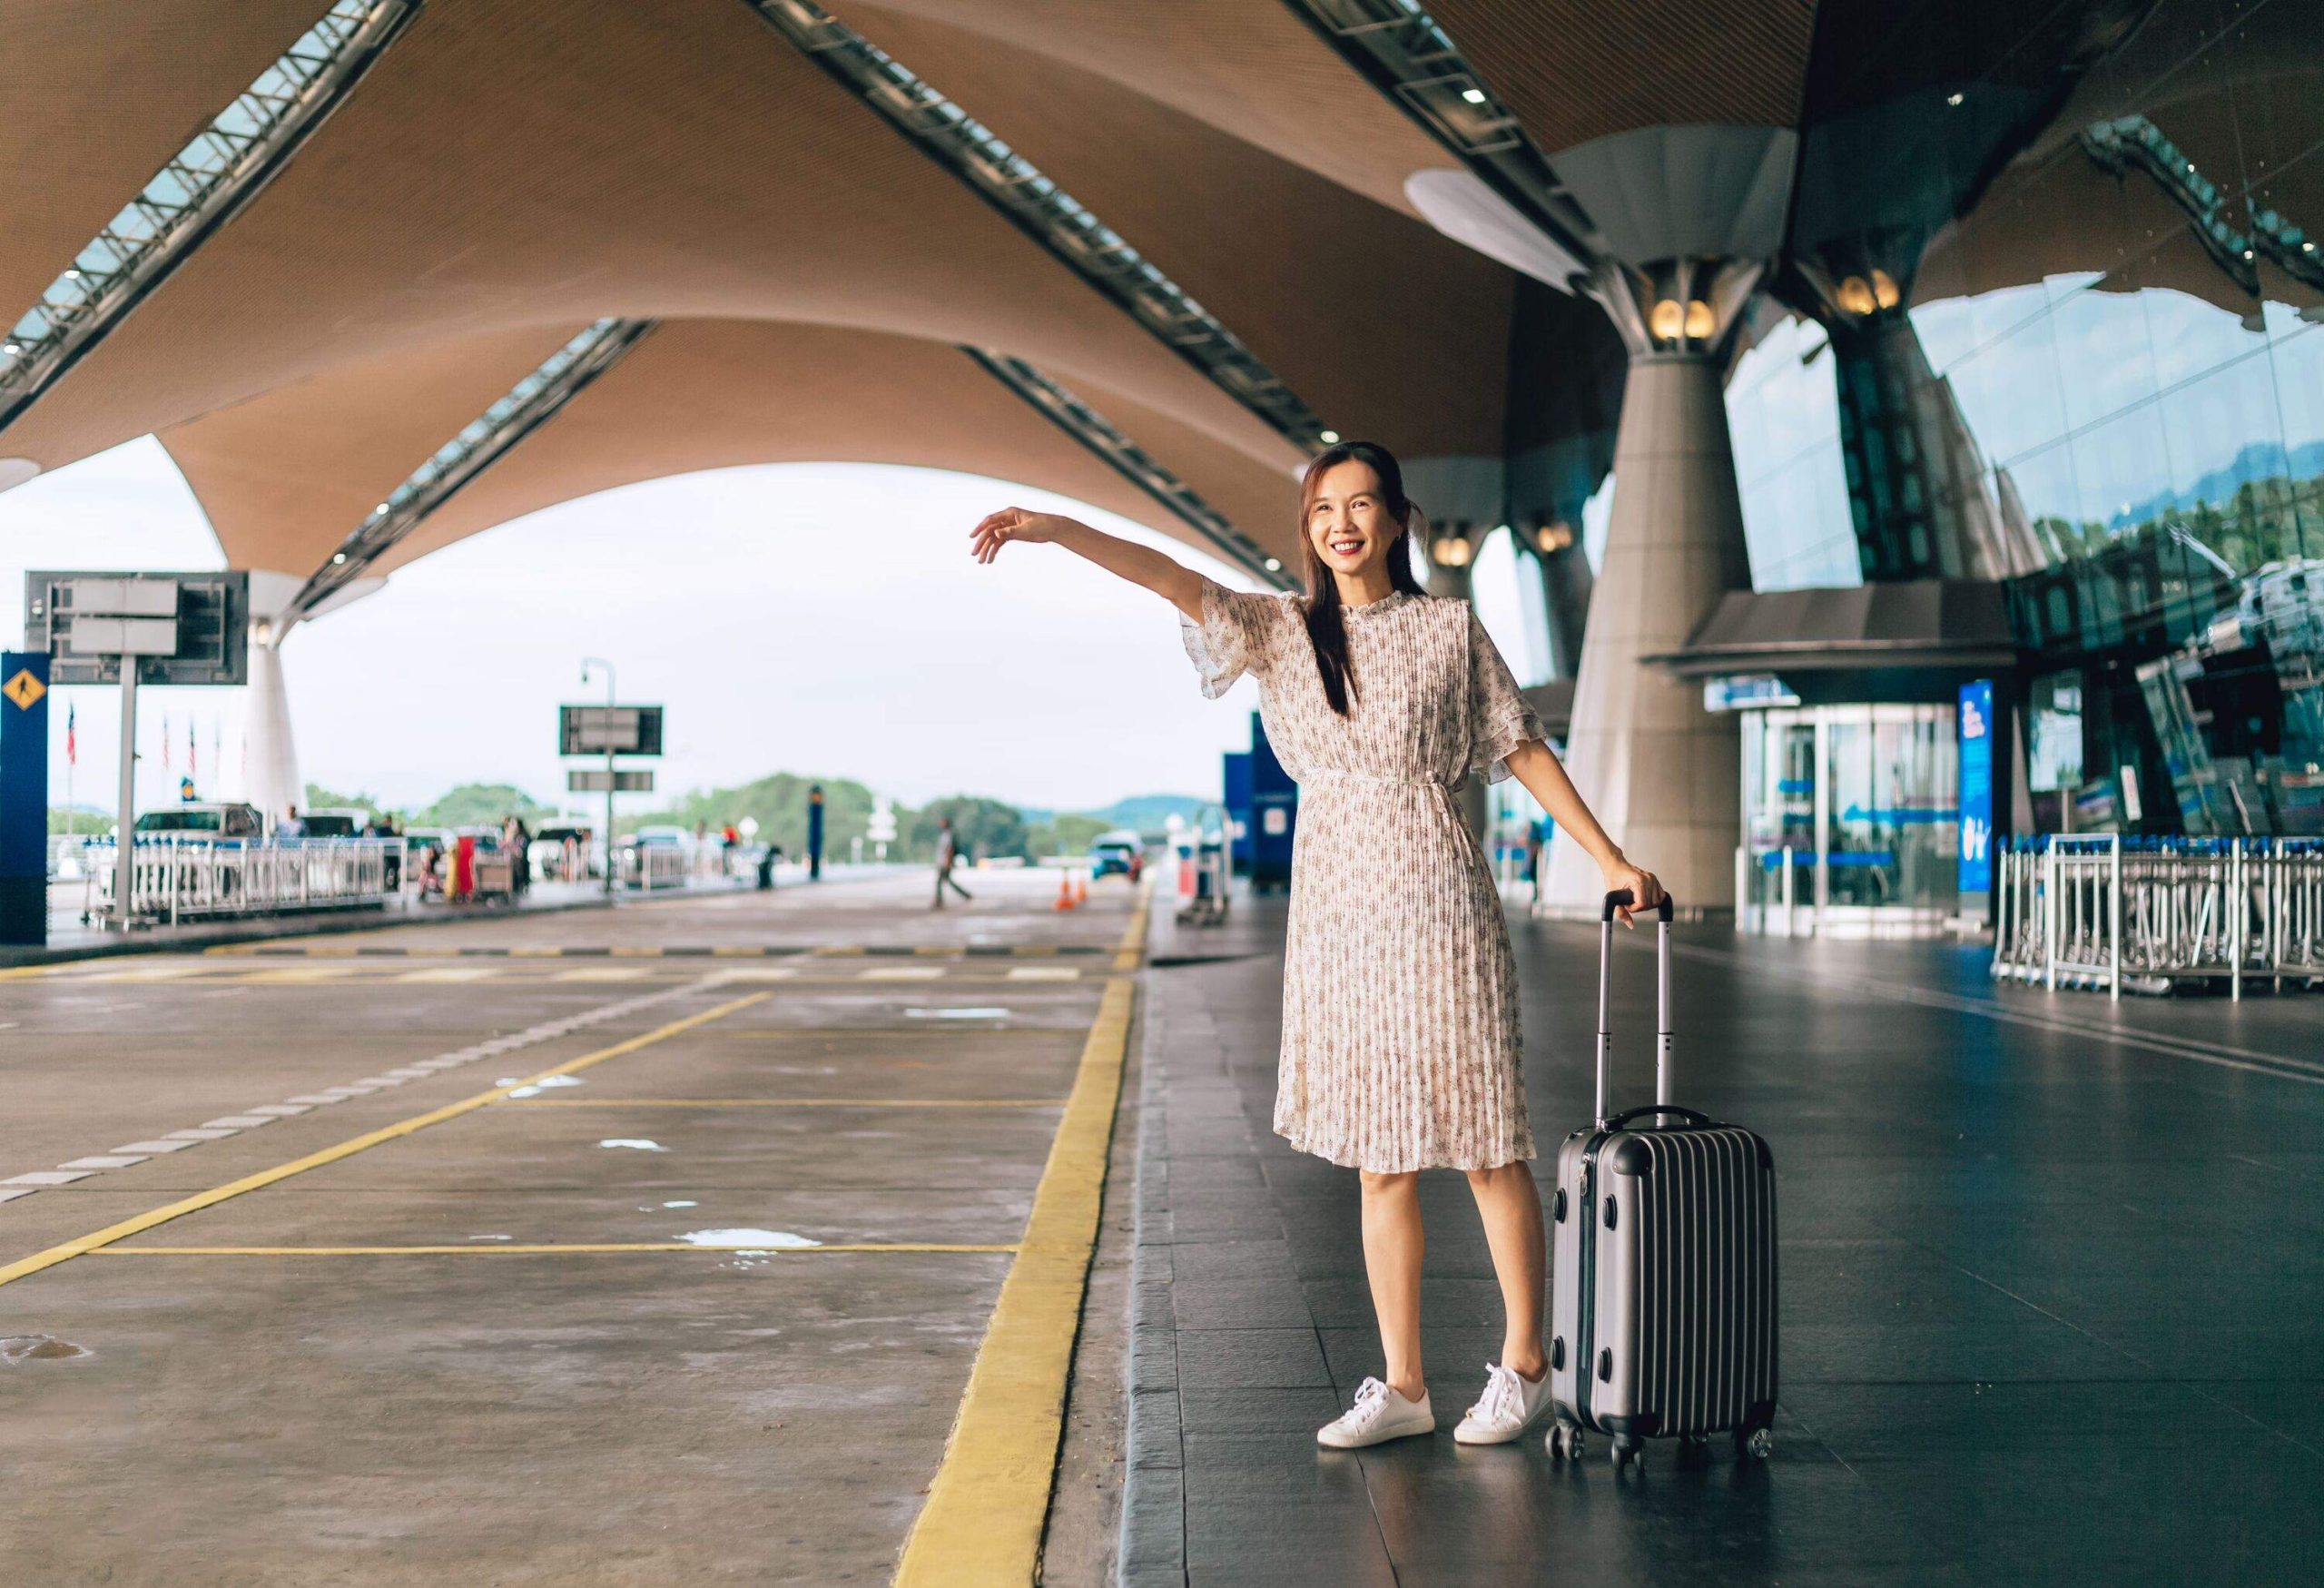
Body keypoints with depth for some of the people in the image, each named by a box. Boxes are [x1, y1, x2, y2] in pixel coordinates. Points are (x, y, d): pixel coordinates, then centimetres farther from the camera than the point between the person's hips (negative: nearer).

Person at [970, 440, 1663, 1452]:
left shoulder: (1449, 629, 3)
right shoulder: (1282, 631, 8)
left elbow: (1523, 749, 7)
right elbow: (1174, 581, -5)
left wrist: (1609, 859, 4)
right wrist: (1052, 528, -18)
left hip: (1434, 897, -3)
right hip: (1337, 904, 3)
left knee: (1484, 1142, 0)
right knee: (1379, 1159, 7)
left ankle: (1522, 1368, 14)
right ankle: (1401, 1387, 14)